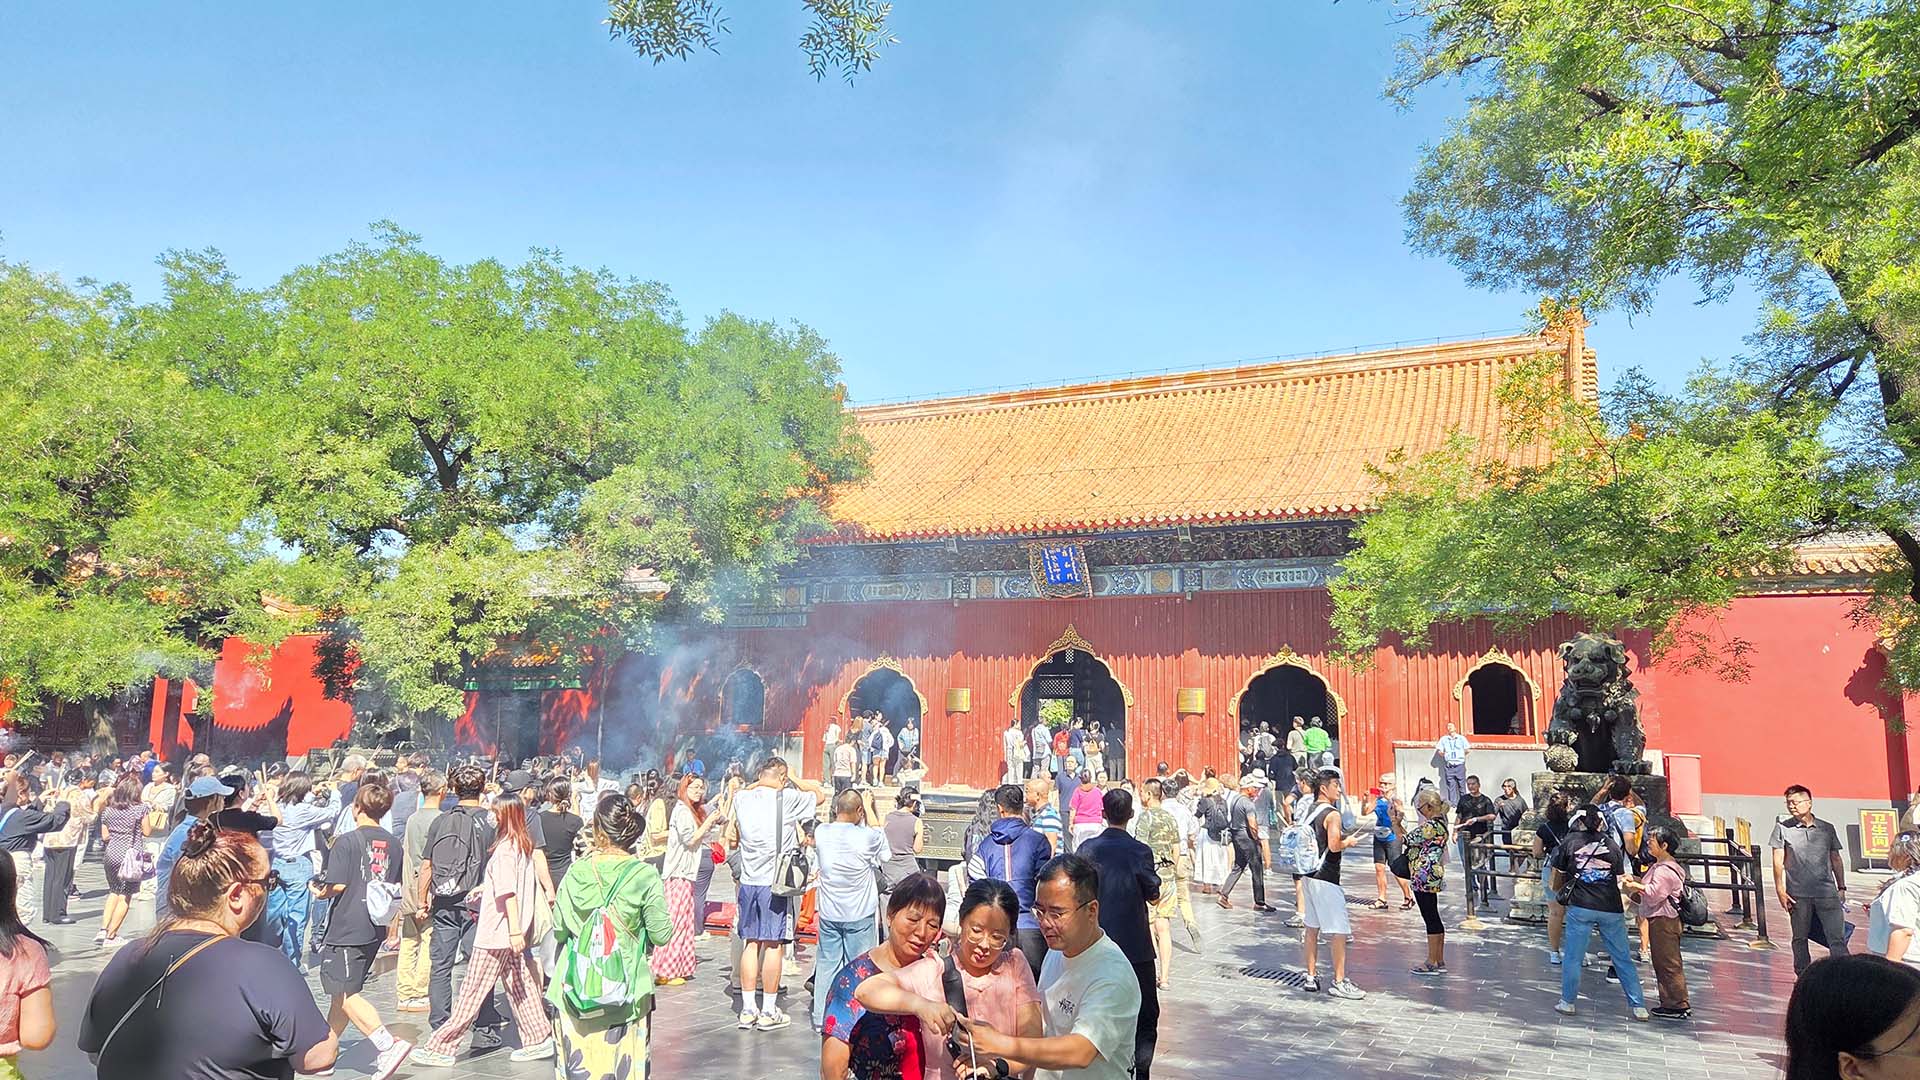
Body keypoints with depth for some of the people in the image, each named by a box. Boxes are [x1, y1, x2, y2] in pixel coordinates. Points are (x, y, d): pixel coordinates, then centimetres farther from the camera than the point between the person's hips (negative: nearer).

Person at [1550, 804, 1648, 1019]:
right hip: (1610, 908, 2)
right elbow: (1621, 880, 11)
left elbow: (1557, 883, 13)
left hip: (1580, 906, -2)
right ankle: (1638, 1006, 15)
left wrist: (1561, 891, 33)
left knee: (1573, 957, 7)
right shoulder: (1612, 844, 9)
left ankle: (1567, 1002, 14)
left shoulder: (1569, 843, 5)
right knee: (1623, 958, 11)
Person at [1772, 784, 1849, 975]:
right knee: (1800, 938, 8)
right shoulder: (1782, 828, 1)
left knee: (1837, 938, -5)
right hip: (1798, 894, -1)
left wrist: (1841, 888, 12)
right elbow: (1778, 862, 1)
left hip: (1827, 892, 1)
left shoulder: (1827, 828, 7)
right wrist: (1780, 891, -4)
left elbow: (1836, 860, 15)